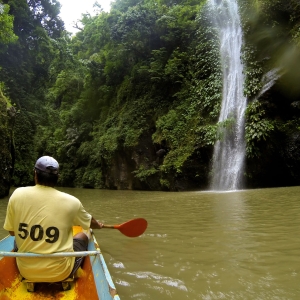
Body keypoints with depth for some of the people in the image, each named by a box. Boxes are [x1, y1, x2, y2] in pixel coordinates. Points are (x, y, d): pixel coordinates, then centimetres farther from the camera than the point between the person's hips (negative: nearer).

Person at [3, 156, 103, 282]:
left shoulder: (17, 194, -10)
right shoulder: (71, 201, -11)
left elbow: (12, 232, 4)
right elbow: (91, 223, 9)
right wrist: (98, 225, 34)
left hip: (26, 271, 3)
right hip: (60, 272, -2)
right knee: (82, 236, 25)